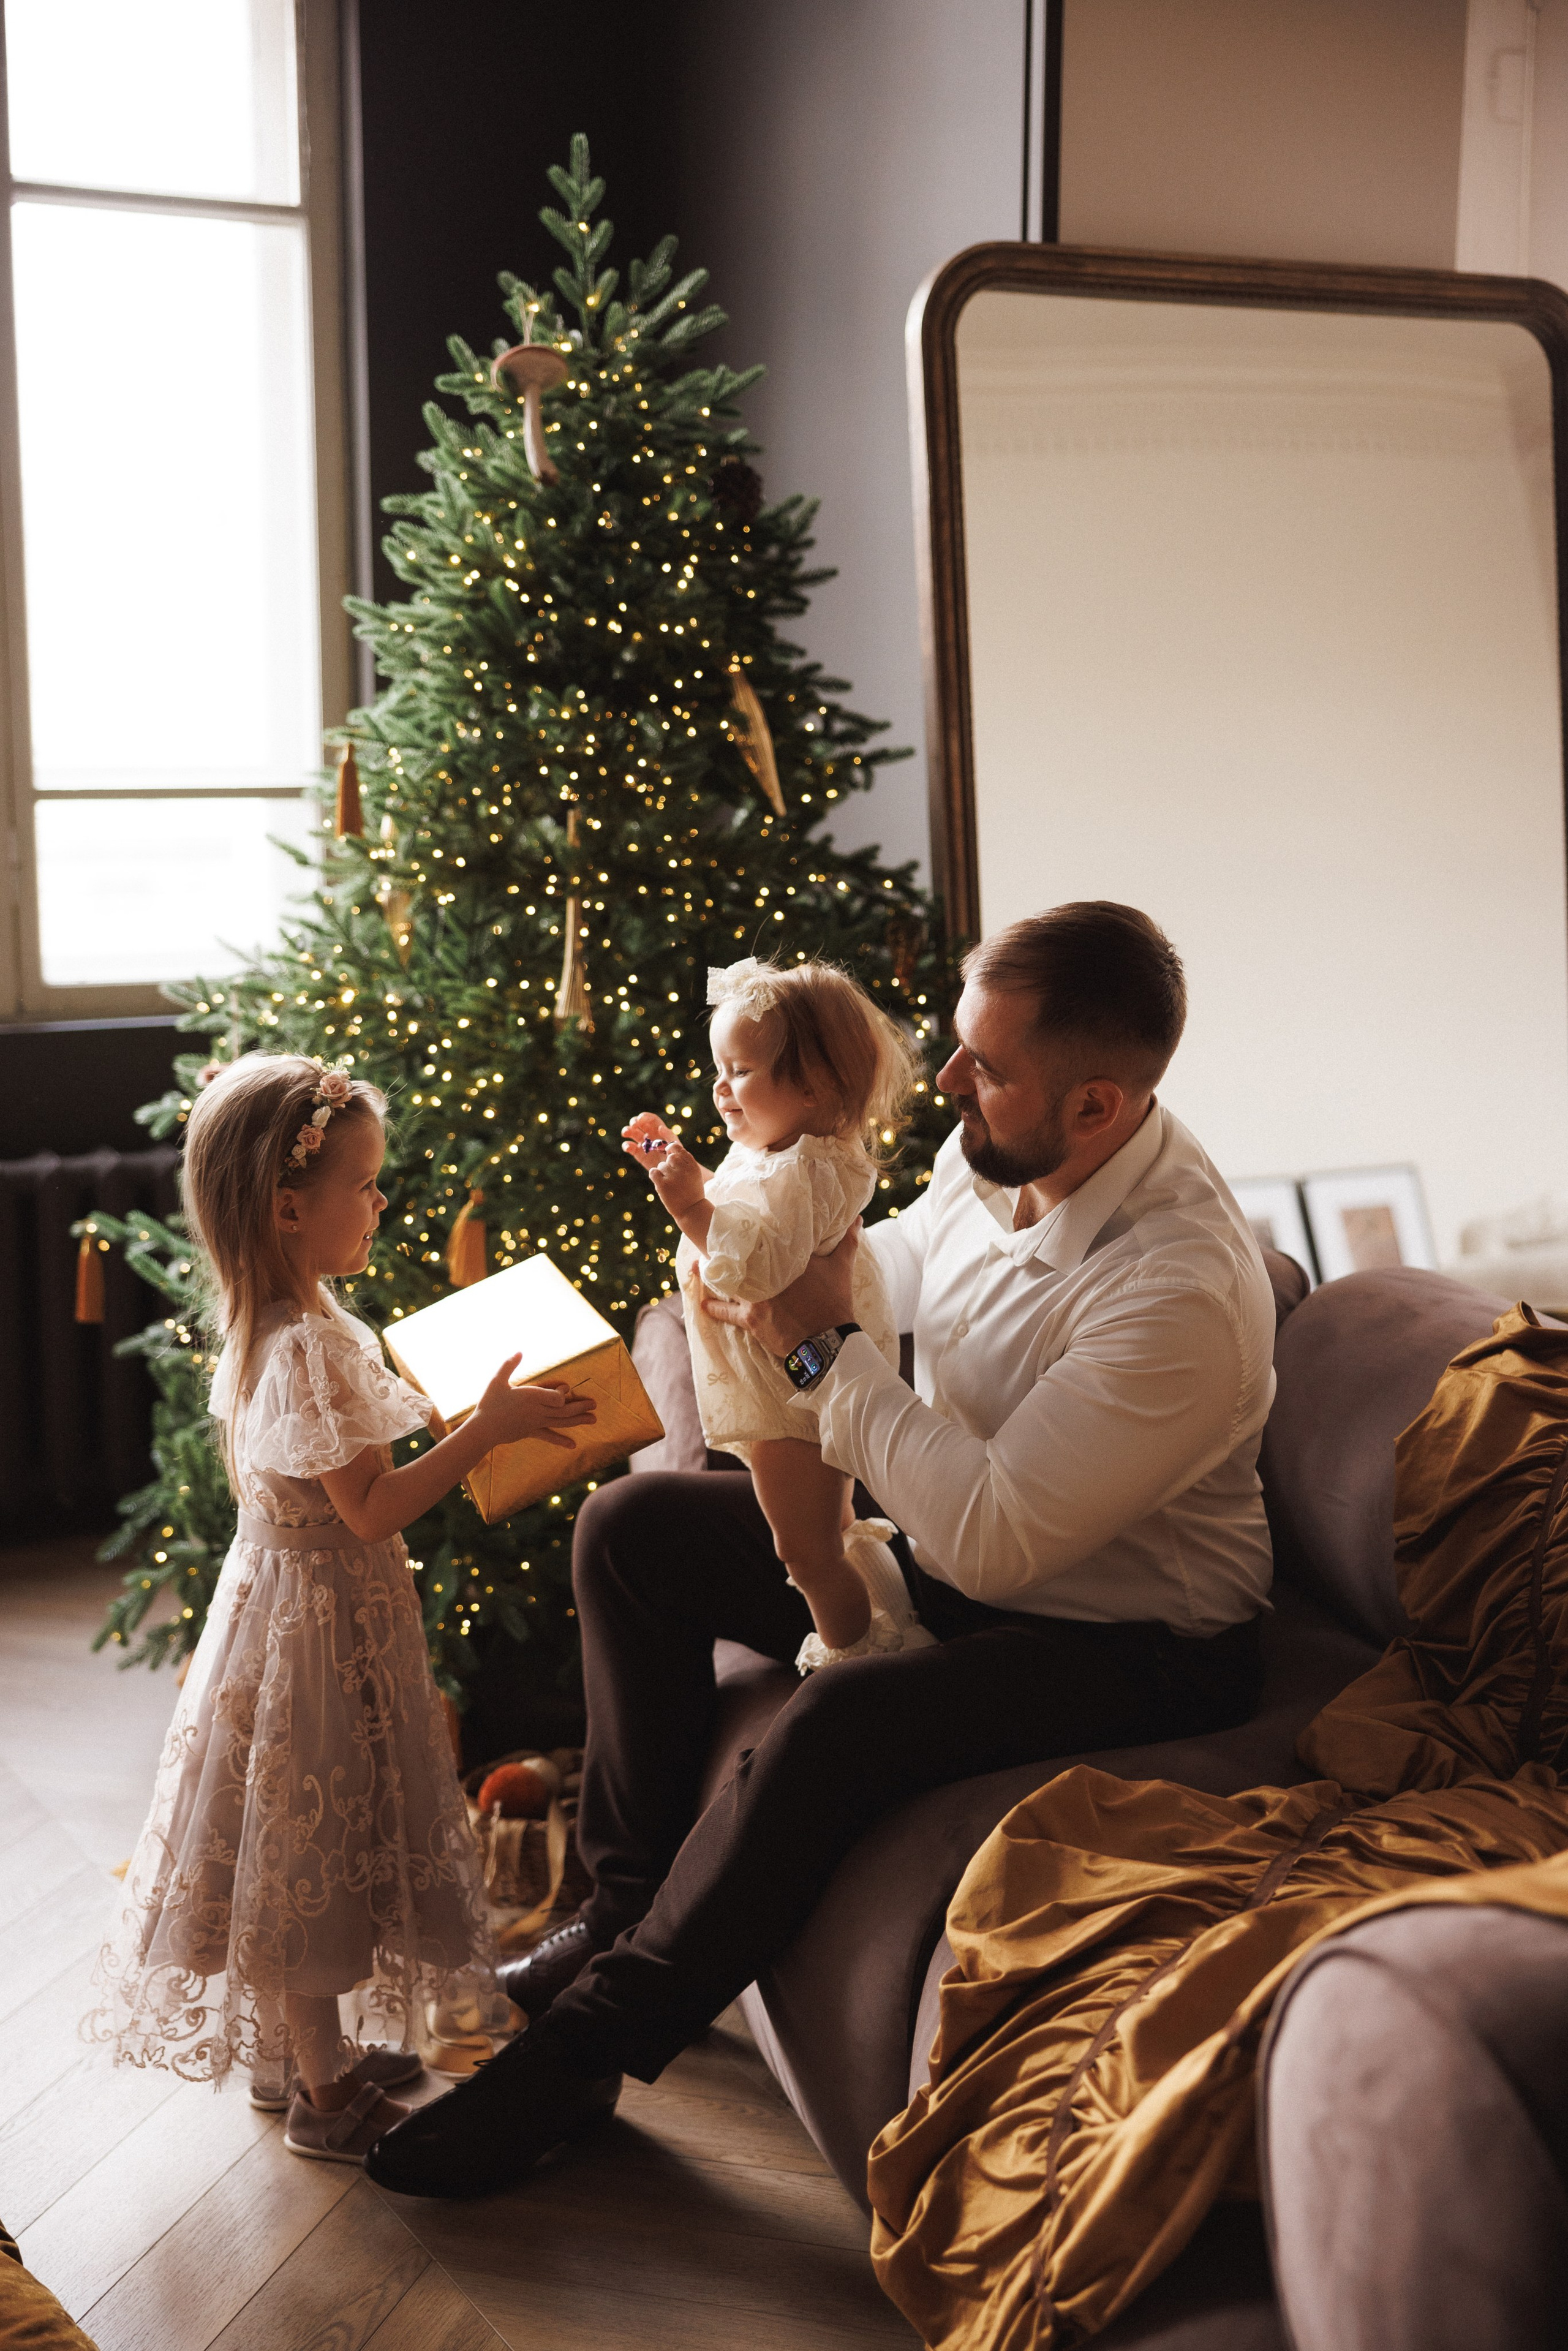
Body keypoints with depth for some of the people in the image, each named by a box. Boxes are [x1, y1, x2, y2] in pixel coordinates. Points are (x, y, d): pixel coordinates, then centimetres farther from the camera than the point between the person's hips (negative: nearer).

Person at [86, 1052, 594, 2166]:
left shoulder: (270, 1325, 4)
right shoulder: (309, 1350, -27)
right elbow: (372, 1508, -25)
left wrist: (463, 1414, 15)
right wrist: (490, 1427, -25)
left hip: (288, 1601, 10)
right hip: (319, 1619, -10)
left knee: (301, 1847, 21)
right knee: (310, 1847, 4)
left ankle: (293, 2052, 37)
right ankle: (323, 2098, 19)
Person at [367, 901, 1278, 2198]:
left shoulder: (1187, 1293, -33)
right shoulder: (995, 1150, -6)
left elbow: (992, 1539, -34)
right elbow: (902, 1264, 17)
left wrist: (827, 1341, -27)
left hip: (1131, 1637, -9)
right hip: (949, 1543, 9)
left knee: (838, 1726, -34)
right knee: (632, 1526, 2)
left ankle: (587, 2049, -14)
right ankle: (630, 1905, 12)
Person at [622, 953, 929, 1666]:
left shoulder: (804, 1174, -29)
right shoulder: (769, 1153, 5)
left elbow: (758, 1269, -39)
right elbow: (737, 1213, 22)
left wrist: (693, 1209, -43)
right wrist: (676, 1164, 12)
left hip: (797, 1399, -11)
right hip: (777, 1392, 11)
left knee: (806, 1551, 5)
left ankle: (853, 1658, 21)